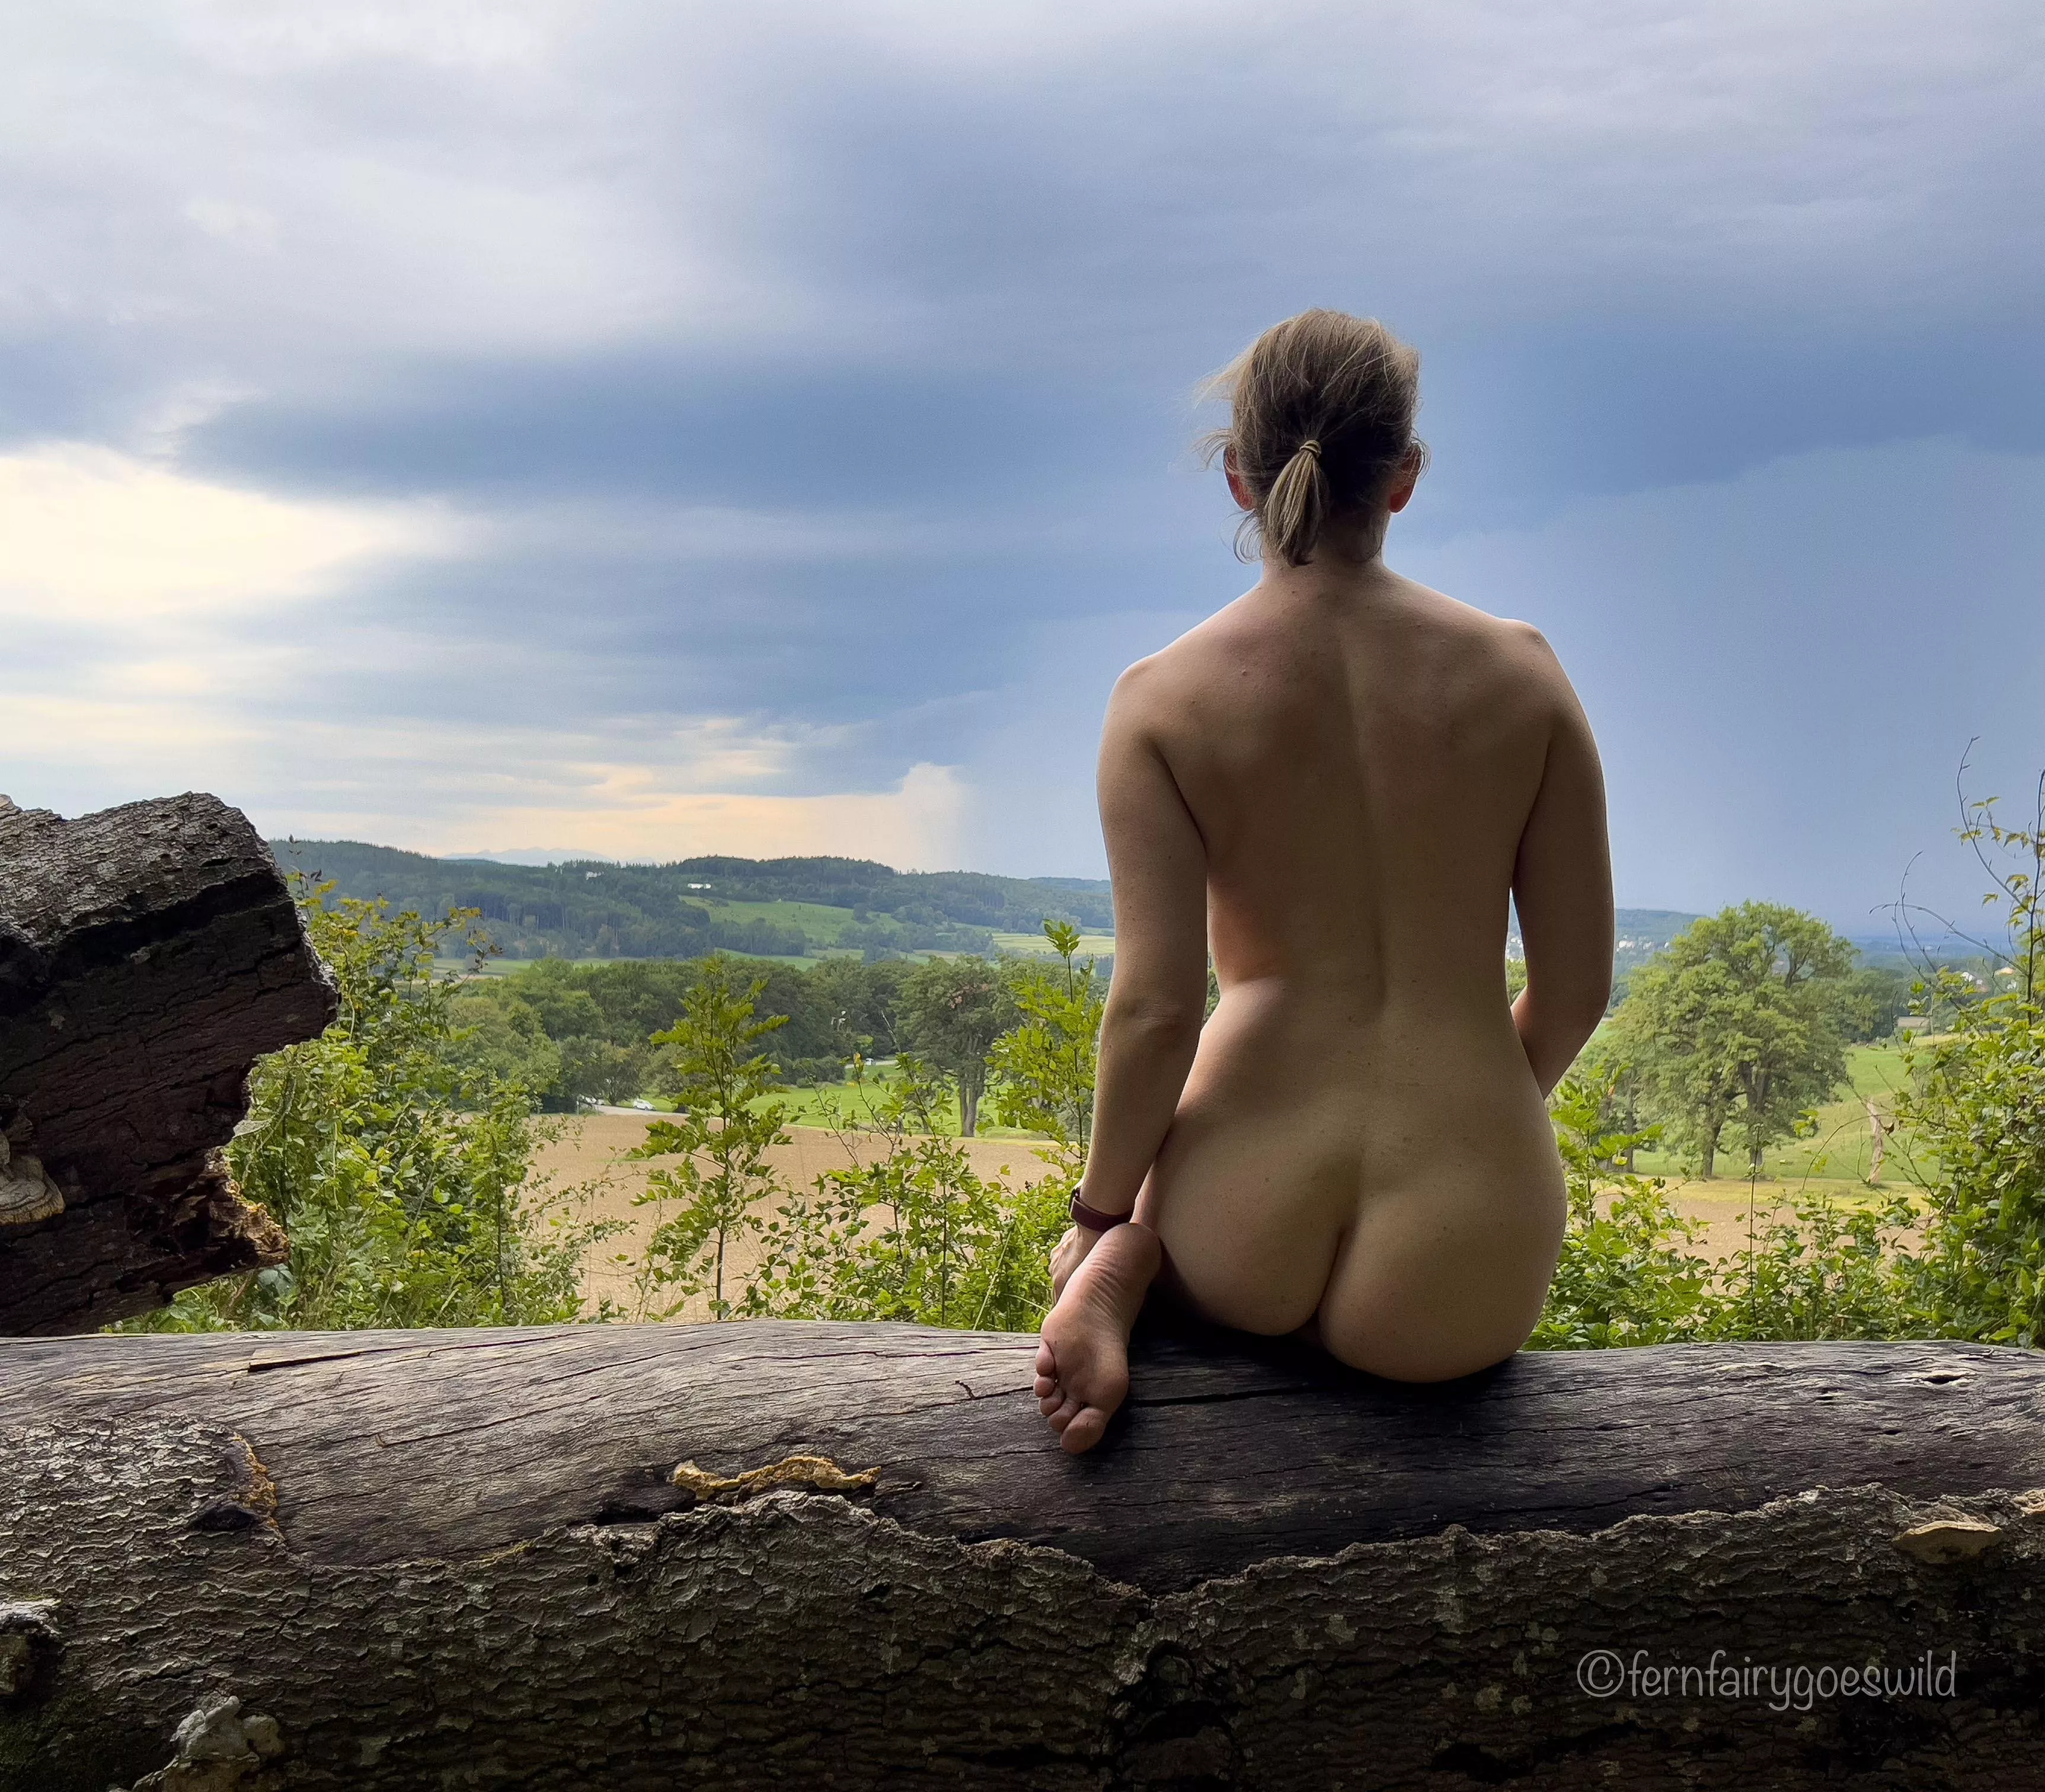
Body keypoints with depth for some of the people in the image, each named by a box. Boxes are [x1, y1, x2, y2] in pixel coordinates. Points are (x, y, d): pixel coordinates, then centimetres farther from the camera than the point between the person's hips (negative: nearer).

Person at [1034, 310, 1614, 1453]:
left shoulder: (1163, 700, -7)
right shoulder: (1522, 672, -2)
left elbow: (1157, 1006, -12)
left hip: (1246, 1231, 0)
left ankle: (1125, 1276, 5)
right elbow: (1578, 985, 2)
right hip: (1464, 1273, 0)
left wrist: (1099, 1213, 5)